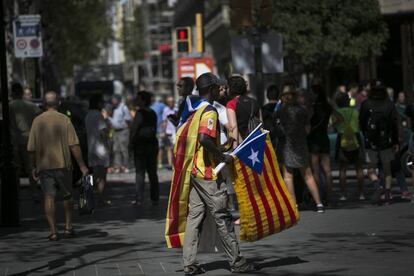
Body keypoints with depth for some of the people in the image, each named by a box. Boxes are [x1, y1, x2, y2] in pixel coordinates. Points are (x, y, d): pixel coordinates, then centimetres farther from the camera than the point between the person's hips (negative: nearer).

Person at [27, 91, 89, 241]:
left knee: (49, 197, 0)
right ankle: (68, 226, 19)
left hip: (44, 165, 1)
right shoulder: (64, 120, -5)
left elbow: (32, 148, 3)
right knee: (67, 195, 16)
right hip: (63, 164, -1)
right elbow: (74, 145, -9)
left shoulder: (37, 121, 1)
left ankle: (53, 231, -7)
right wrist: (82, 165, -5)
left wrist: (35, 167, 14)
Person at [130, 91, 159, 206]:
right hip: (152, 144, 6)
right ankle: (155, 198, 12)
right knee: (152, 172, 10)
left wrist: (131, 143, -6)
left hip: (141, 145, -6)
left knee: (140, 172, -3)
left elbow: (134, 129, -14)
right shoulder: (153, 113, 8)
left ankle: (139, 198, -7)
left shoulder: (140, 113, -13)